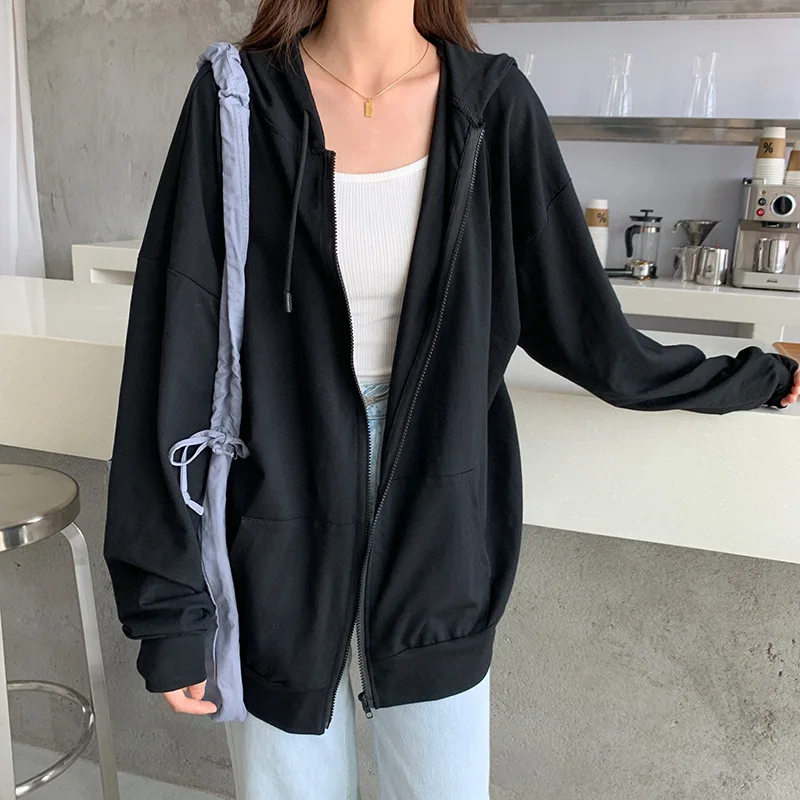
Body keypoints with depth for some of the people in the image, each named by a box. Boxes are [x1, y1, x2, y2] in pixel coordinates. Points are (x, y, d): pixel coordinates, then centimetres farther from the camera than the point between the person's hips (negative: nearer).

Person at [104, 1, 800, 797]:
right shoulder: (239, 101, -8)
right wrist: (168, 606, -7)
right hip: (278, 539, 0)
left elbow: (577, 323, 4)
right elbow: (177, 361, -9)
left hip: (436, 531, 1)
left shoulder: (493, 104, -3)